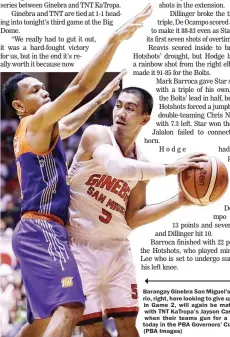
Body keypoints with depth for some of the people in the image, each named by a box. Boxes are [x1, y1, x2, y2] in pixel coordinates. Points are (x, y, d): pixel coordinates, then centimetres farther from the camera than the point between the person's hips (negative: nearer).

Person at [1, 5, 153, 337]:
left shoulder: (34, 131, 23)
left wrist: (105, 95, 41)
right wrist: (115, 40, -17)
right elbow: (80, 85, -14)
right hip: (43, 228, -11)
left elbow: (71, 124, 41)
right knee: (70, 307, -25)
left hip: (35, 231, 11)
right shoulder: (37, 123, -4)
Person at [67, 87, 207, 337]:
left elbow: (132, 219, 9)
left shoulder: (142, 164, 6)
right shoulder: (96, 135, -12)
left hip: (117, 247, 5)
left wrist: (179, 201, -1)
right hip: (81, 245, -5)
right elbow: (117, 166, -34)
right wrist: (169, 169, -32)